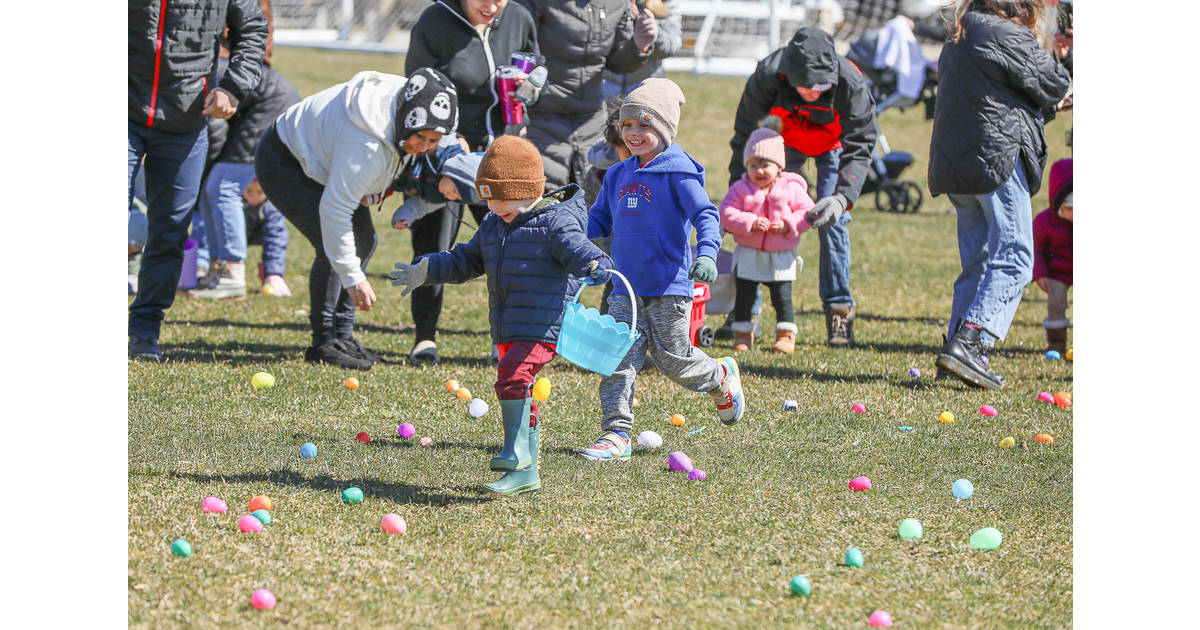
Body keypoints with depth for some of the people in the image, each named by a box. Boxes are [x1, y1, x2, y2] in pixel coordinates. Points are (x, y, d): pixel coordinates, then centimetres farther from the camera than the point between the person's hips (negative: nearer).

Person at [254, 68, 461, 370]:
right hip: (282, 161, -10)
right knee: (331, 246, -20)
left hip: (319, 157, 10)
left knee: (364, 240, 7)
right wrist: (353, 277, -32)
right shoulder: (367, 144, -40)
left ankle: (343, 335, 14)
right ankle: (323, 343, -10)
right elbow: (335, 209, -36)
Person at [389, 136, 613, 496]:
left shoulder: (556, 222, -9)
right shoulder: (493, 226, 17)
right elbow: (466, 260, 26)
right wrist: (426, 270, 17)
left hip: (543, 325, -9)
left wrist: (594, 264, -44)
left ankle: (517, 449, -24)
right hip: (507, 329, 9)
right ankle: (526, 472, 17)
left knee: (512, 374, -27)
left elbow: (577, 248, -22)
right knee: (519, 391, 12)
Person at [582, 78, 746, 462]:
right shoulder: (618, 176, 14)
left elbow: (705, 214, -14)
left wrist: (706, 253, -30)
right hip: (626, 287, 6)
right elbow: (600, 218, 24)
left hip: (669, 286, -6)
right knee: (619, 356, -6)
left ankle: (721, 380, 32)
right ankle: (616, 434, -7)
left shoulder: (678, 172, -8)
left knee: (672, 357, 1)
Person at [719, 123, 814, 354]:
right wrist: (751, 223, -23)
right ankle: (742, 335, 17)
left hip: (781, 256, -1)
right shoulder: (740, 189, -2)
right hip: (748, 255, 1)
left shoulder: (791, 189, -3)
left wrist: (787, 225, -18)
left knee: (782, 298, 2)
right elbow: (727, 214, -11)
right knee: (744, 297, 6)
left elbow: (808, 213, -3)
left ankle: (786, 335, 11)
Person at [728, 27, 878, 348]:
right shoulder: (767, 76, -36)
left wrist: (843, 197, -48)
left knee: (831, 220, -14)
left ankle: (839, 310, -3)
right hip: (786, 139, 1)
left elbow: (859, 148, -33)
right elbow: (746, 133, -20)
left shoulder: (851, 84, -39)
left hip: (834, 142, -1)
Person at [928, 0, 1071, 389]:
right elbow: (1054, 84, -3)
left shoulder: (957, 43, 21)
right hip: (996, 160, -9)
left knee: (977, 263, 14)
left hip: (953, 167, 9)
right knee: (1013, 260, -10)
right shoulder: (1008, 36, -7)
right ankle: (967, 343, -23)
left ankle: (959, 347, 7)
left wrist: (1046, 105, 21)